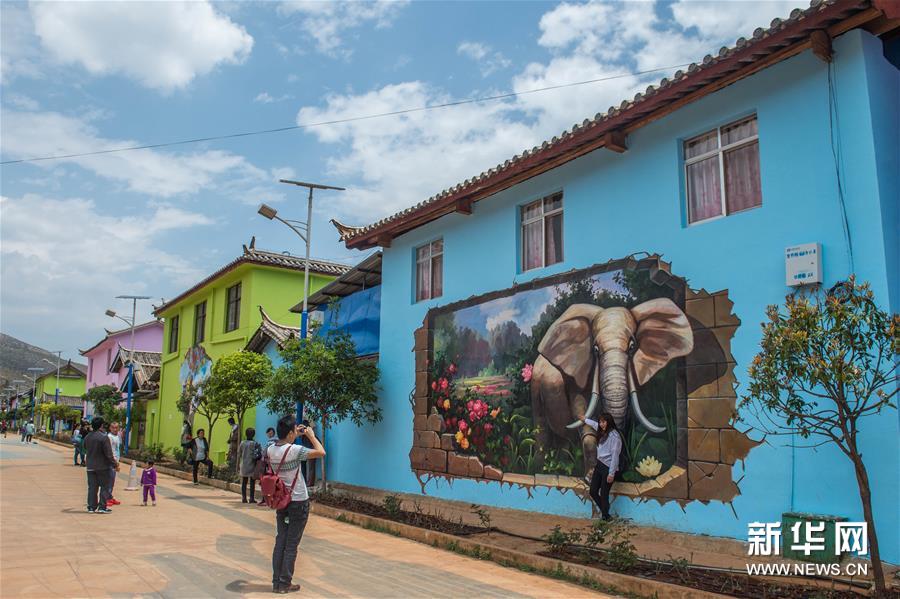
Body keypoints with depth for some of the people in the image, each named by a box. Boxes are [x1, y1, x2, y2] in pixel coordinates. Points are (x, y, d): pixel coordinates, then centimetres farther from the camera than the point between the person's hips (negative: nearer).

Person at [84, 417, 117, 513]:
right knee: (104, 487, 4)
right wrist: (115, 464, -8)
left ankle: (92, 506, 13)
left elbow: (85, 450, 16)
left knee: (92, 487, 11)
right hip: (102, 466, -6)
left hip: (90, 466, 6)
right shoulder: (104, 437, -16)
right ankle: (102, 507, 2)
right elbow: (108, 454, -16)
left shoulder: (87, 437, 4)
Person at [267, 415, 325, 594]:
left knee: (280, 542, 12)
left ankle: (276, 582, 16)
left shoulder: (270, 450, -1)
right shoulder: (294, 450, -22)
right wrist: (311, 435, -8)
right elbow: (321, 452, -20)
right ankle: (285, 584, 9)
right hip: (298, 502, -6)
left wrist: (296, 435, 16)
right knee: (291, 545, 3)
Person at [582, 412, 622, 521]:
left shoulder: (614, 436, -16)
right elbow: (594, 424, 34)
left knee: (603, 495, -4)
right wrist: (585, 420, 51)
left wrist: (611, 474, -19)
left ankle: (605, 517, 11)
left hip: (608, 467, -9)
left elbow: (615, 455, -18)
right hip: (599, 465, 9)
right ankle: (604, 511, 26)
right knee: (593, 492, 9)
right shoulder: (602, 432, 11)